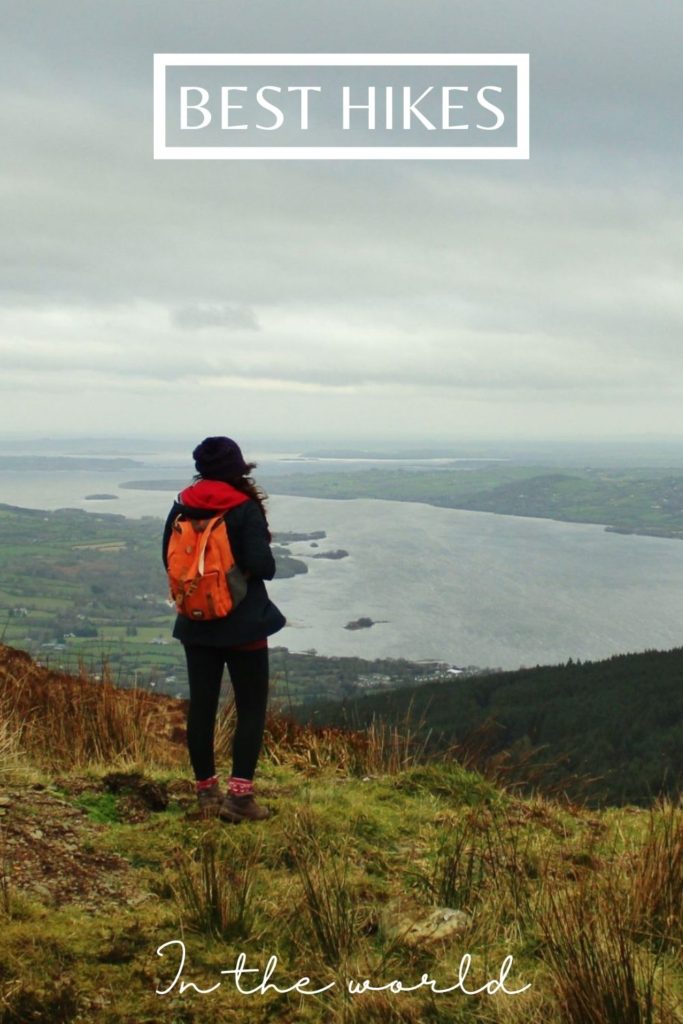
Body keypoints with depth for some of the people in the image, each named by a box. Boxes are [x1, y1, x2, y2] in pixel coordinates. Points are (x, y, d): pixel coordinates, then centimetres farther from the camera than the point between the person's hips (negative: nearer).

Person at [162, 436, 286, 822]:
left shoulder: (182, 507, 1)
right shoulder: (246, 508, -14)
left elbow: (170, 560, 7)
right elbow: (263, 566, -20)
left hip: (197, 623, 5)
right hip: (242, 624, -5)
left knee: (202, 705, 11)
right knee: (252, 706, 4)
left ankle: (207, 792, 17)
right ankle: (240, 795, -2)